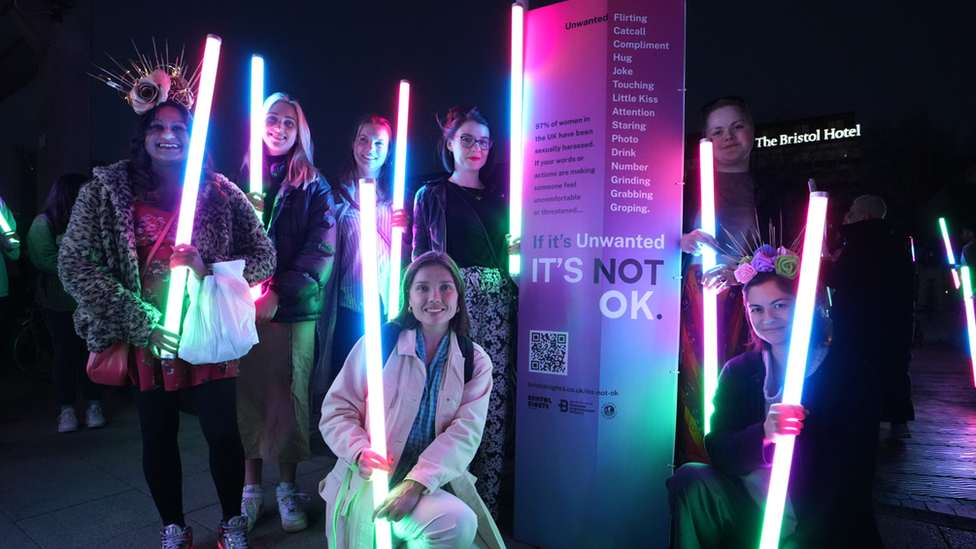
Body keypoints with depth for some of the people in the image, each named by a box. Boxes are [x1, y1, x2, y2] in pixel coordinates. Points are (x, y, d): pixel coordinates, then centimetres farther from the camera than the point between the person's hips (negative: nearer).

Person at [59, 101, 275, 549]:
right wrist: (141, 323, -15)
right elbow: (75, 264, -6)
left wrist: (208, 270, -20)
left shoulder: (220, 192, -2)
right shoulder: (106, 191, 0)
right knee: (158, 437, 13)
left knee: (224, 433, 5)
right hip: (145, 340, 1)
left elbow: (263, 257, -1)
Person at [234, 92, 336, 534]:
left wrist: (277, 293, -13)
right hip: (244, 307, 2)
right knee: (248, 393, 6)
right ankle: (251, 485, 21)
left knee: (289, 395, 4)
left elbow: (319, 249, -3)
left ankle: (287, 486, 18)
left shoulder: (313, 186, 6)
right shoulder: (241, 178, 10)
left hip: (294, 308, -1)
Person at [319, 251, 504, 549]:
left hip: (437, 484, 4)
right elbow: (336, 411, 0)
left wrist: (416, 483, -21)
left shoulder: (476, 362, 4)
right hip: (373, 483, -3)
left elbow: (466, 432, -8)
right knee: (455, 523, -27)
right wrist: (360, 452, -20)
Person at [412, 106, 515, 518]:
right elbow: (420, 258, 5)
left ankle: (488, 499, 11)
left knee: (495, 398, 0)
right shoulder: (431, 195, 10)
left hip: (497, 302, 3)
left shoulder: (498, 198, 18)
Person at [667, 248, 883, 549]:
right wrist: (764, 434, -29)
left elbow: (848, 474, -11)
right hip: (751, 510, 4)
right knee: (691, 479, -22)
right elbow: (718, 451, -8)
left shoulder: (852, 376, -6)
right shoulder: (737, 372, 2)